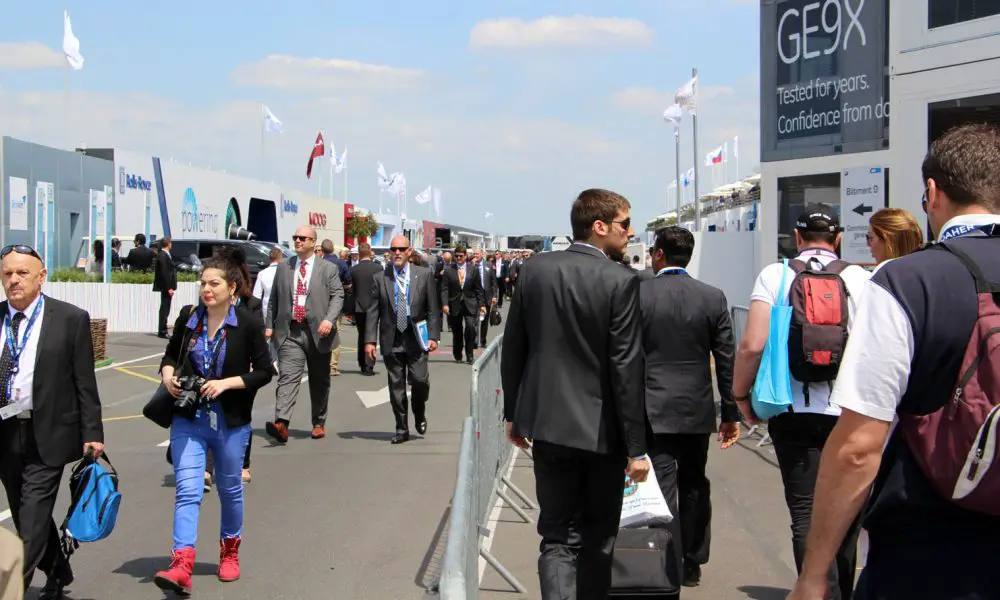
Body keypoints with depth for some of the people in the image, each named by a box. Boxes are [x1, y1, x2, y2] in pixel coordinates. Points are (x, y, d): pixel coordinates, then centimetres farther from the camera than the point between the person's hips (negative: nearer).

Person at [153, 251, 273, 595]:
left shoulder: (248, 324, -8)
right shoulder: (188, 317, 2)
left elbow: (263, 372, -6)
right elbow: (171, 354, 15)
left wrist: (226, 383, -19)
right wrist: (168, 374, -6)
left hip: (230, 421, -1)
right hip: (188, 419, 1)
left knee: (230, 489, 15)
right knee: (187, 491, -10)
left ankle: (230, 550, 37)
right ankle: (181, 567, -16)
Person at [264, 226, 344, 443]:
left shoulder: (328, 268, 3)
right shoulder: (283, 267, 12)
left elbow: (338, 295, -4)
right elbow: (274, 299, 15)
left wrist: (329, 319, -19)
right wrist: (269, 325, 9)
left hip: (318, 333, -1)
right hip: (289, 333, 1)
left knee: (319, 381, 10)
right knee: (287, 377, -14)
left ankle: (319, 423, 24)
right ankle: (281, 424, -26)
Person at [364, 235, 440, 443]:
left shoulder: (424, 275, 4)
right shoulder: (380, 278, 5)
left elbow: (432, 309, 3)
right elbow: (373, 312, 4)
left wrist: (433, 336, -6)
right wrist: (370, 340, -4)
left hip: (416, 339, -1)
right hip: (391, 340, 1)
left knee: (420, 380, -9)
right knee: (396, 386, 4)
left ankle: (419, 414, 20)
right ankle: (402, 429, 15)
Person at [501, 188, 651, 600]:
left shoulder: (533, 269, 0)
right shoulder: (620, 281, -14)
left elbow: (512, 349, 5)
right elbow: (626, 368, -15)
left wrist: (513, 413, 16)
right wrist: (636, 446, -10)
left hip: (548, 424, 3)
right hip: (601, 429, -3)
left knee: (558, 535, 8)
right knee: (598, 537, 15)